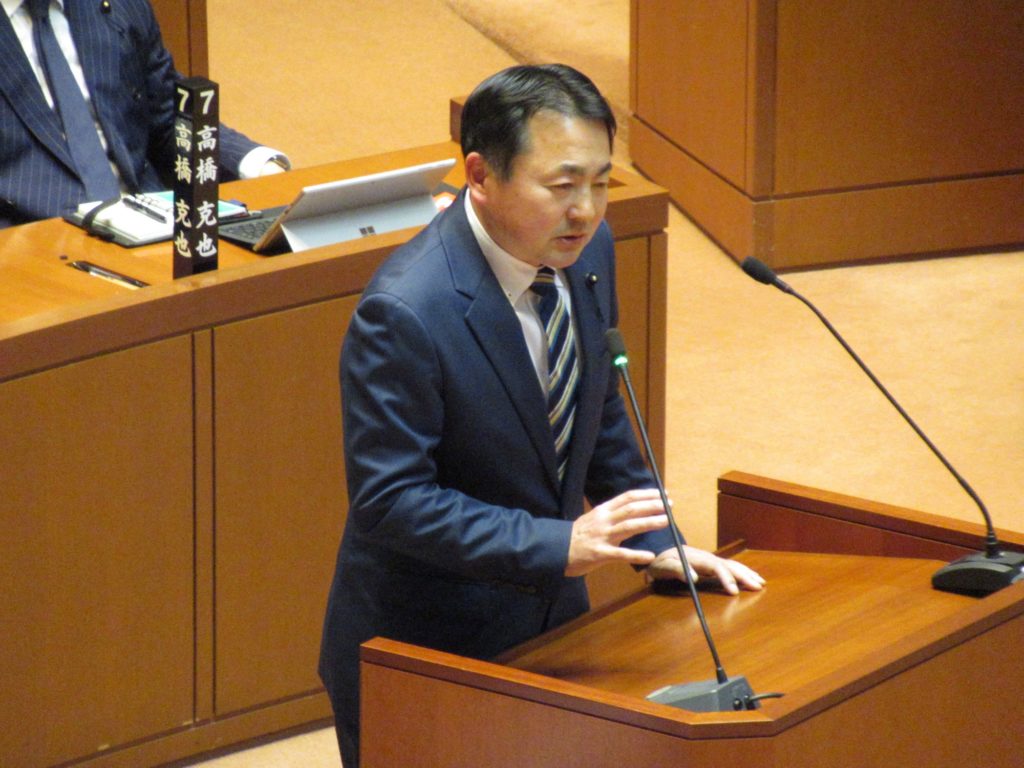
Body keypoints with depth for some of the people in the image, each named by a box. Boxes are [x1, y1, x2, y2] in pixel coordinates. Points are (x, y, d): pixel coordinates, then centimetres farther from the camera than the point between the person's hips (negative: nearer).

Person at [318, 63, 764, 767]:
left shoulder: (587, 249, -3)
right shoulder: (404, 313, -27)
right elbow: (389, 499, -26)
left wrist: (656, 545, 8)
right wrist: (559, 545, -31)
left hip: (550, 616, 7)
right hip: (422, 653, -7)